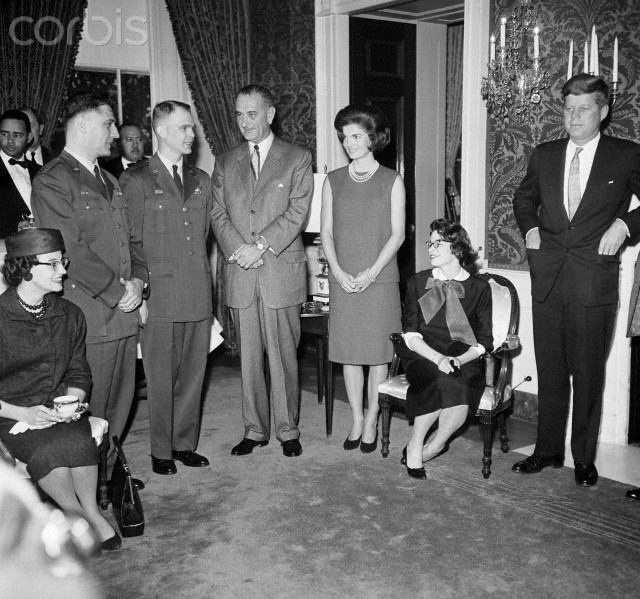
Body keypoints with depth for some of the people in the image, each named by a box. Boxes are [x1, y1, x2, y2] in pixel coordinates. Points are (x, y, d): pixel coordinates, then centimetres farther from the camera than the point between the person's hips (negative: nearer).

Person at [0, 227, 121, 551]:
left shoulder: (69, 315, 7)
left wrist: (71, 401, -7)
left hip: (59, 411, 3)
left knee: (78, 440, -30)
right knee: (47, 448, -32)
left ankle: (89, 511, -12)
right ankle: (89, 521, -12)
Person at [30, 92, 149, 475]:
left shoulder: (109, 182, 20)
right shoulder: (52, 181, -8)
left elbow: (133, 238, 19)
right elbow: (72, 250, -16)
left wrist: (139, 280, 2)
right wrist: (118, 290, -13)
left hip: (125, 314, 8)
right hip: (89, 318, -8)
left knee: (119, 405, 14)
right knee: (88, 412, 0)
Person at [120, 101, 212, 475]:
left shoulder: (201, 180, 14)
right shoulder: (136, 180, -1)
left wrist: (207, 285, 10)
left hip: (198, 296, 5)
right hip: (159, 297, -4)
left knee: (193, 374, 10)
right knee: (161, 379, 4)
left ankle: (185, 444, 24)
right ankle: (162, 451, 18)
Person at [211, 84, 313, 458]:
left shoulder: (298, 158, 5)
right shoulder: (226, 163, 15)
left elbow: (297, 212, -5)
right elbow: (218, 214, 8)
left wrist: (260, 246, -14)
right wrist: (238, 250, -9)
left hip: (282, 271, -3)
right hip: (240, 274, 3)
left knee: (283, 355, 2)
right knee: (249, 357, 8)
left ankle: (288, 430, 15)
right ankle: (255, 430, 20)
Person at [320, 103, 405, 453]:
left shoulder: (391, 181, 2)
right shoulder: (333, 181, 9)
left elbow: (397, 233, -2)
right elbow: (326, 232, 6)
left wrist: (371, 272, -12)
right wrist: (338, 271, -8)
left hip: (380, 279, -2)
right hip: (342, 280, 2)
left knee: (378, 352, 2)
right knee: (348, 351, 6)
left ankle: (371, 422, 15)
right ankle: (356, 420, 18)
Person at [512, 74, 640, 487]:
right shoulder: (545, 155, 11)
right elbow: (524, 198, 25)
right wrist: (530, 227, 9)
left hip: (594, 280, -3)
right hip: (548, 276, 3)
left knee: (588, 373, 4)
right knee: (550, 370, 9)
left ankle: (585, 458, 18)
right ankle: (549, 450, 22)